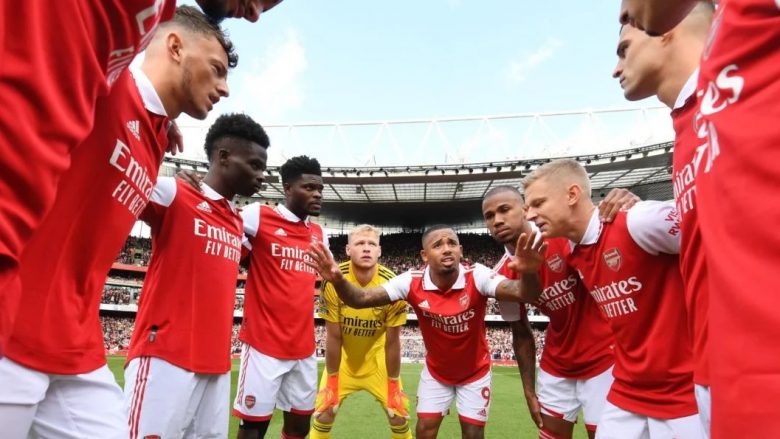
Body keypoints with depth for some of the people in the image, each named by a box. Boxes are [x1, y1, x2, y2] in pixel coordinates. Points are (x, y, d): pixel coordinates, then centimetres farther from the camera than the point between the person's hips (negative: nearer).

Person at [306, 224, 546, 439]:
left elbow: (522, 292, -43)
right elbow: (361, 298, -28)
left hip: (475, 372, -1)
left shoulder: (477, 277, -29)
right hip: (436, 372, 1)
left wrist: (528, 274, -67)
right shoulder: (412, 282, -25)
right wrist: (339, 281, -50)